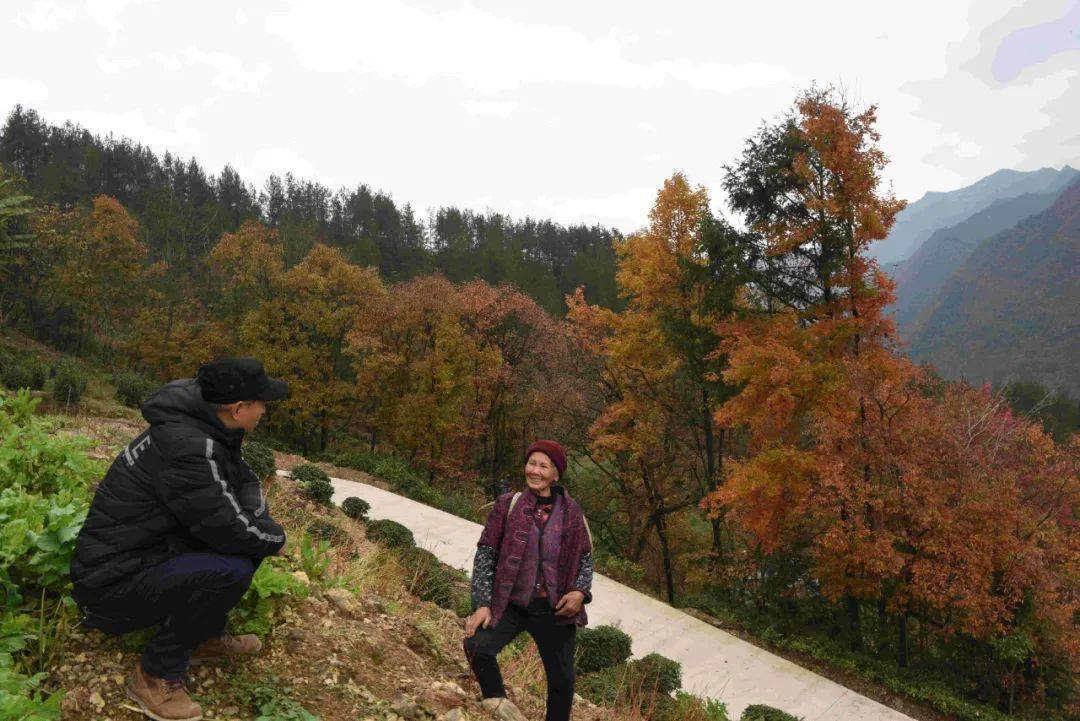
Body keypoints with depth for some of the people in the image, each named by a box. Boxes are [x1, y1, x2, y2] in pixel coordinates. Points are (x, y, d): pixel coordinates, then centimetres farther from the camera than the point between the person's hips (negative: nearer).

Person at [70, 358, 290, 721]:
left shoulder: (207, 429, -1)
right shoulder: (189, 447, -29)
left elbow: (246, 481, 11)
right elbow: (230, 530, -26)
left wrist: (256, 518, -8)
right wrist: (275, 537, -7)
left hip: (149, 554, 9)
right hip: (114, 582, -9)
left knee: (250, 539, 5)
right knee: (232, 570, -29)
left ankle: (207, 636, 17)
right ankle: (156, 674, -8)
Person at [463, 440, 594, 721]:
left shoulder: (570, 511, 2)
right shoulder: (508, 504, -2)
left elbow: (585, 556, 11)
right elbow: (485, 553, -2)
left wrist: (581, 591, -7)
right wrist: (482, 603, -10)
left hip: (555, 611, 1)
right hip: (509, 606, -1)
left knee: (562, 680, 7)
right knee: (477, 646, -24)